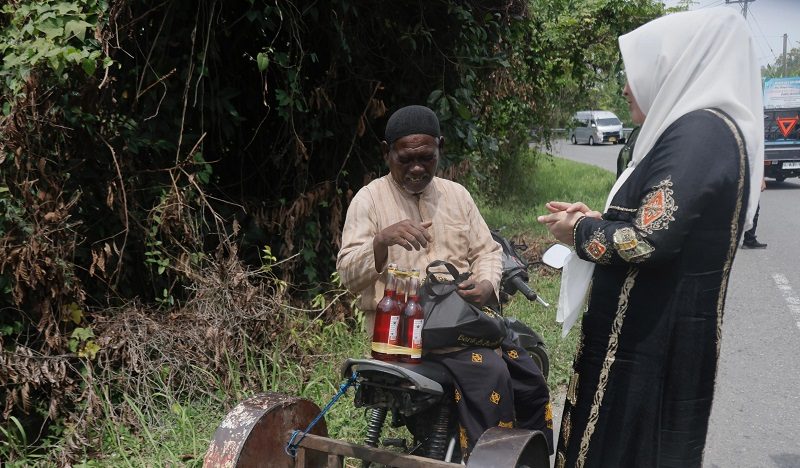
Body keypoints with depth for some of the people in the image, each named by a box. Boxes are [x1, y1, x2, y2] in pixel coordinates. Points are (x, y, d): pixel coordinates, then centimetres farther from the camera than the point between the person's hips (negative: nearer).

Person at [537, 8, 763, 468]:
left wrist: (579, 233, -10)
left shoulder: (700, 133, -19)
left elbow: (648, 240, -26)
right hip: (656, 331, 9)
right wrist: (594, 219, 7)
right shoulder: (702, 130, 12)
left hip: (652, 340, -9)